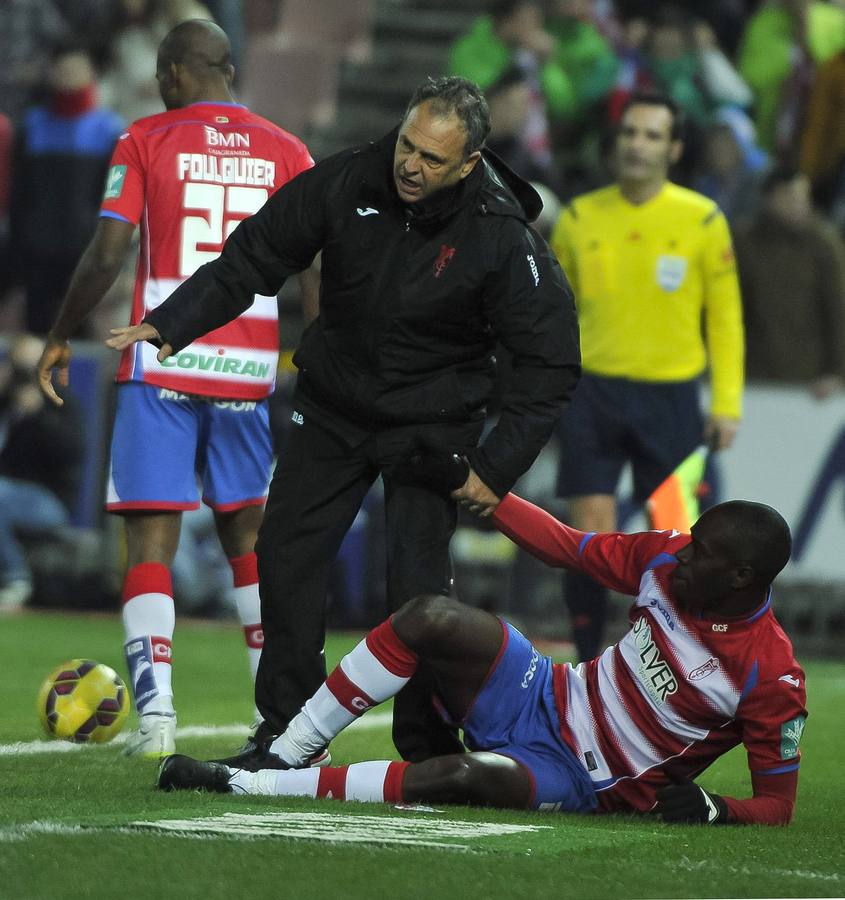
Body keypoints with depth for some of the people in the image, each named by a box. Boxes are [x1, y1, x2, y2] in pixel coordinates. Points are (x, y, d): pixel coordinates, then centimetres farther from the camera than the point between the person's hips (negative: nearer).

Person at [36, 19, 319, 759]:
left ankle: (156, 712, -13)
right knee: (250, 537, 15)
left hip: (162, 368, -3)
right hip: (250, 371, 3)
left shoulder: (146, 141, -1)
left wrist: (60, 338, 6)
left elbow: (107, 254, -6)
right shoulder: (287, 154, 7)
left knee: (151, 540, -1)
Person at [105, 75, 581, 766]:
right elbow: (255, 256, -3)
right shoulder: (348, 183, -14)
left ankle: (431, 749, 2)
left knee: (418, 588, -13)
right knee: (286, 558, 3)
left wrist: (496, 468, -19)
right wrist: (169, 325, -12)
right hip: (333, 407, 4)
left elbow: (551, 362, -15)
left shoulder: (502, 237, -22)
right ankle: (287, 731, 16)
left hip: (430, 429, -4)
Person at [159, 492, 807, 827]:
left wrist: (713, 808, -31)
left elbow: (777, 805, -11)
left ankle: (251, 786, -27)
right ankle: (286, 753, -15)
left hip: (579, 780, -5)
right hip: (548, 698, 5)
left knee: (463, 776, -36)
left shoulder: (772, 679, -19)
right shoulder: (667, 560, -5)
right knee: (433, 617, -23)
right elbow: (565, 547, 7)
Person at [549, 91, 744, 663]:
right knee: (591, 535, -6)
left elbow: (725, 317, 3)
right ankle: (590, 664, 3)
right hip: (592, 394, 1)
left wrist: (727, 403, -2)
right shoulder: (580, 218, 5)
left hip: (670, 400, -1)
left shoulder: (702, 220, -1)